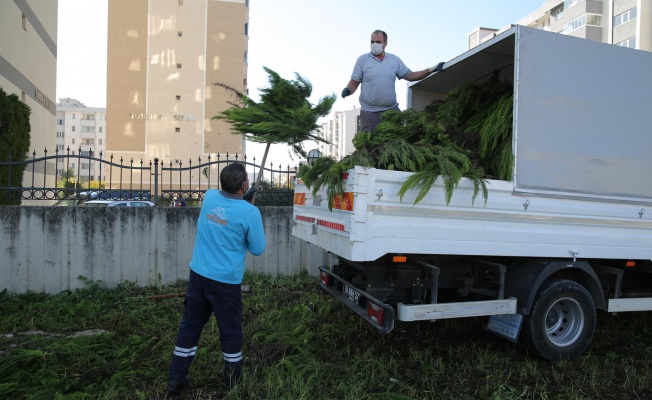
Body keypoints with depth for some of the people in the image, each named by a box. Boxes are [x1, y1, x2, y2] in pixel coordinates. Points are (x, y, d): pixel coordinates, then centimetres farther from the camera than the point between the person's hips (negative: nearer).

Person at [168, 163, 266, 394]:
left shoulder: (209, 197, -2)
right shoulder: (249, 213, -17)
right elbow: (257, 249, -6)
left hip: (198, 275, 5)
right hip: (226, 281, -5)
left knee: (189, 326, 18)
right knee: (230, 332, 11)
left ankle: (176, 379, 29)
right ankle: (234, 383, 26)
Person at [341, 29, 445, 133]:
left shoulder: (395, 60, 11)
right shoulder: (362, 59, 4)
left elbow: (410, 76, 15)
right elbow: (354, 83, 4)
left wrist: (431, 70, 7)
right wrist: (348, 90, -18)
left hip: (392, 109, 3)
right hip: (369, 112, -2)